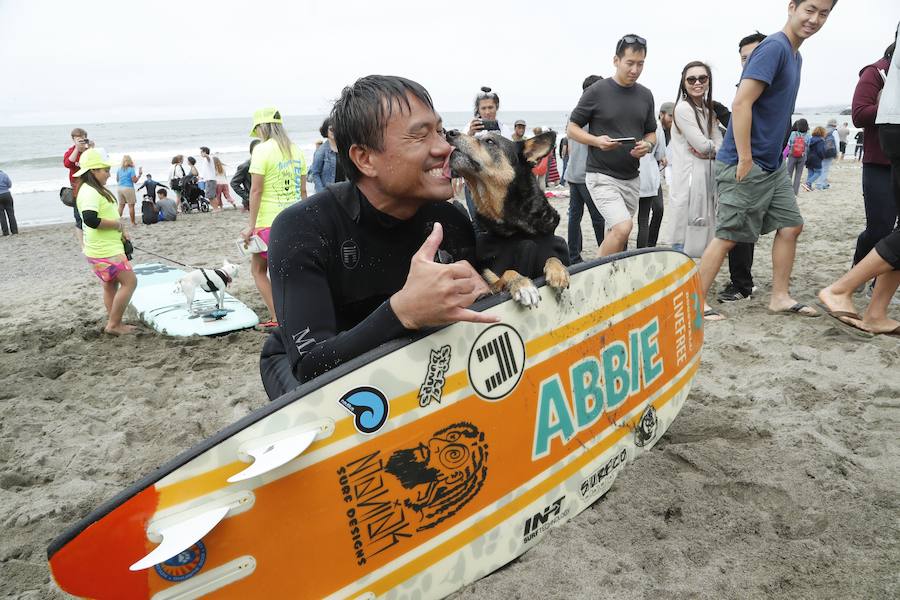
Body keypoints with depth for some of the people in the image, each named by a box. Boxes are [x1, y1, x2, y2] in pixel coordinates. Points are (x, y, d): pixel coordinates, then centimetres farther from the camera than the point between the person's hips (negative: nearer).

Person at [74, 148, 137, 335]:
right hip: (105, 251, -11)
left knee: (111, 284, 17)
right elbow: (90, 219, -33)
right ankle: (113, 324, -2)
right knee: (130, 281, -8)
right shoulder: (89, 192, -20)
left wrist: (120, 231, 10)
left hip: (109, 248, 11)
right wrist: (117, 224, -20)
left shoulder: (97, 190, 14)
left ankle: (114, 323, 26)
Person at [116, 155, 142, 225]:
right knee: (131, 206, 1)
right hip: (128, 188, -5)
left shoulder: (119, 169, 9)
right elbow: (135, 180, -9)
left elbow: (117, 179, 18)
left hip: (120, 188, 5)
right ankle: (133, 222, 3)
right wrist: (139, 174, 2)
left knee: (121, 205, 9)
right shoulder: (131, 169, -7)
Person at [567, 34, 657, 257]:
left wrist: (647, 145, -6)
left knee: (614, 233, 11)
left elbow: (651, 133, 18)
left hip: (631, 178, 6)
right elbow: (572, 128, -1)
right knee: (622, 228, -21)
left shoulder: (645, 95, 10)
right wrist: (597, 141, -18)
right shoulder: (597, 91, -6)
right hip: (602, 176, -6)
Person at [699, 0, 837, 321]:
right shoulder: (773, 47, -14)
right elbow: (741, 104, -22)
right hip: (743, 165, -10)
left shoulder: (794, 55, 15)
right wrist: (745, 161, -22)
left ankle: (780, 297, 20)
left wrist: (773, 158, 20)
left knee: (791, 226, 10)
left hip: (771, 167, 10)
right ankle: (697, 302, 3)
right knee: (727, 236, -6)